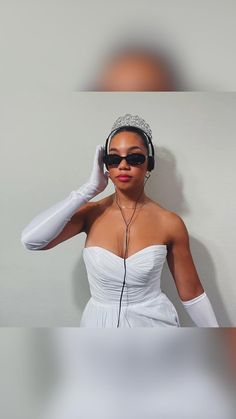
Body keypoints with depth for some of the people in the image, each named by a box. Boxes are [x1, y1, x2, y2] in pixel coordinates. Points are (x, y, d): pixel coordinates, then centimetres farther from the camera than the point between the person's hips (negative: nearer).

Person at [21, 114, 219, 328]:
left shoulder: (169, 222, -13)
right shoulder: (91, 213, -9)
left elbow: (191, 293, -4)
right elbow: (30, 240, -25)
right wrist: (90, 188, -21)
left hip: (153, 321, -1)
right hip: (99, 322, 2)